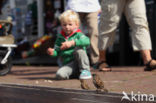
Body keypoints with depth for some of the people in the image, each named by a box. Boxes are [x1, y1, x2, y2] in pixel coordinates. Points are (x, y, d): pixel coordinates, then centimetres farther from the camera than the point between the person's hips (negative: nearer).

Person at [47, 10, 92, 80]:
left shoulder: (78, 35, -1)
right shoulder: (60, 37, 11)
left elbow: (87, 41, -23)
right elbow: (57, 50, 15)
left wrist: (72, 43, -32)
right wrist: (53, 52, -10)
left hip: (79, 62, -3)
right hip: (67, 64, 3)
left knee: (79, 49, -30)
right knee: (60, 75, -26)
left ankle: (85, 71, -15)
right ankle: (74, 74, 6)